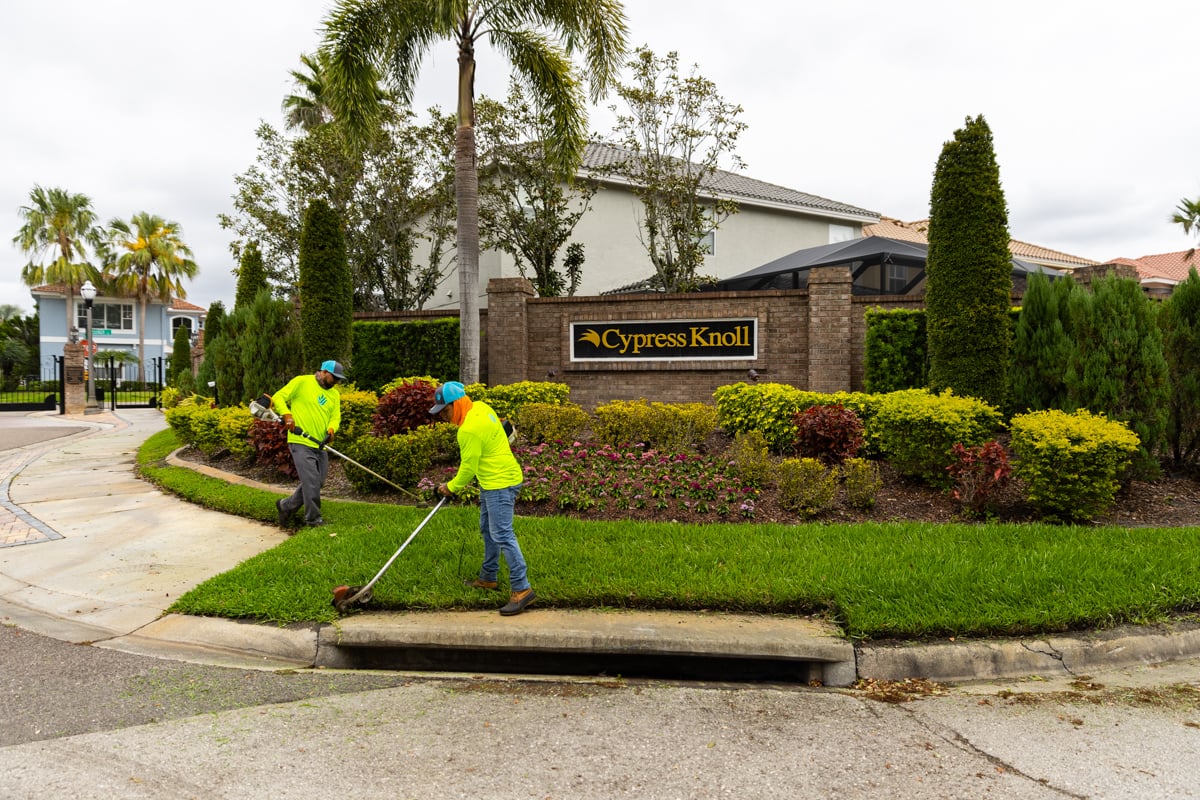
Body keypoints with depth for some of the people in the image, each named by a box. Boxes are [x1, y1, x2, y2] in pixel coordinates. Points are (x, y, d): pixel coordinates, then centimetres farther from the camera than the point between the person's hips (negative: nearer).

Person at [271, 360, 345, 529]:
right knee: (312, 482, -11)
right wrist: (287, 414, -19)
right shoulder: (301, 382, -3)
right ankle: (313, 519, 2)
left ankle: (286, 505, 29)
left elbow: (335, 416, 8)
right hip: (301, 442, -7)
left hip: (320, 445, 7)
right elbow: (278, 397, -2)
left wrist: (331, 429, -14)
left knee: (318, 483, 11)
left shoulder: (334, 394, 16)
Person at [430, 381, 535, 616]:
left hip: (499, 484, -11)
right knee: (488, 530, 20)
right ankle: (489, 577, 33)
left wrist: (451, 487, 2)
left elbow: (469, 467, -15)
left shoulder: (469, 429, -24)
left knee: (502, 535, -12)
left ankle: (521, 589, -12)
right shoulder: (480, 407, 4)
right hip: (493, 481, 11)